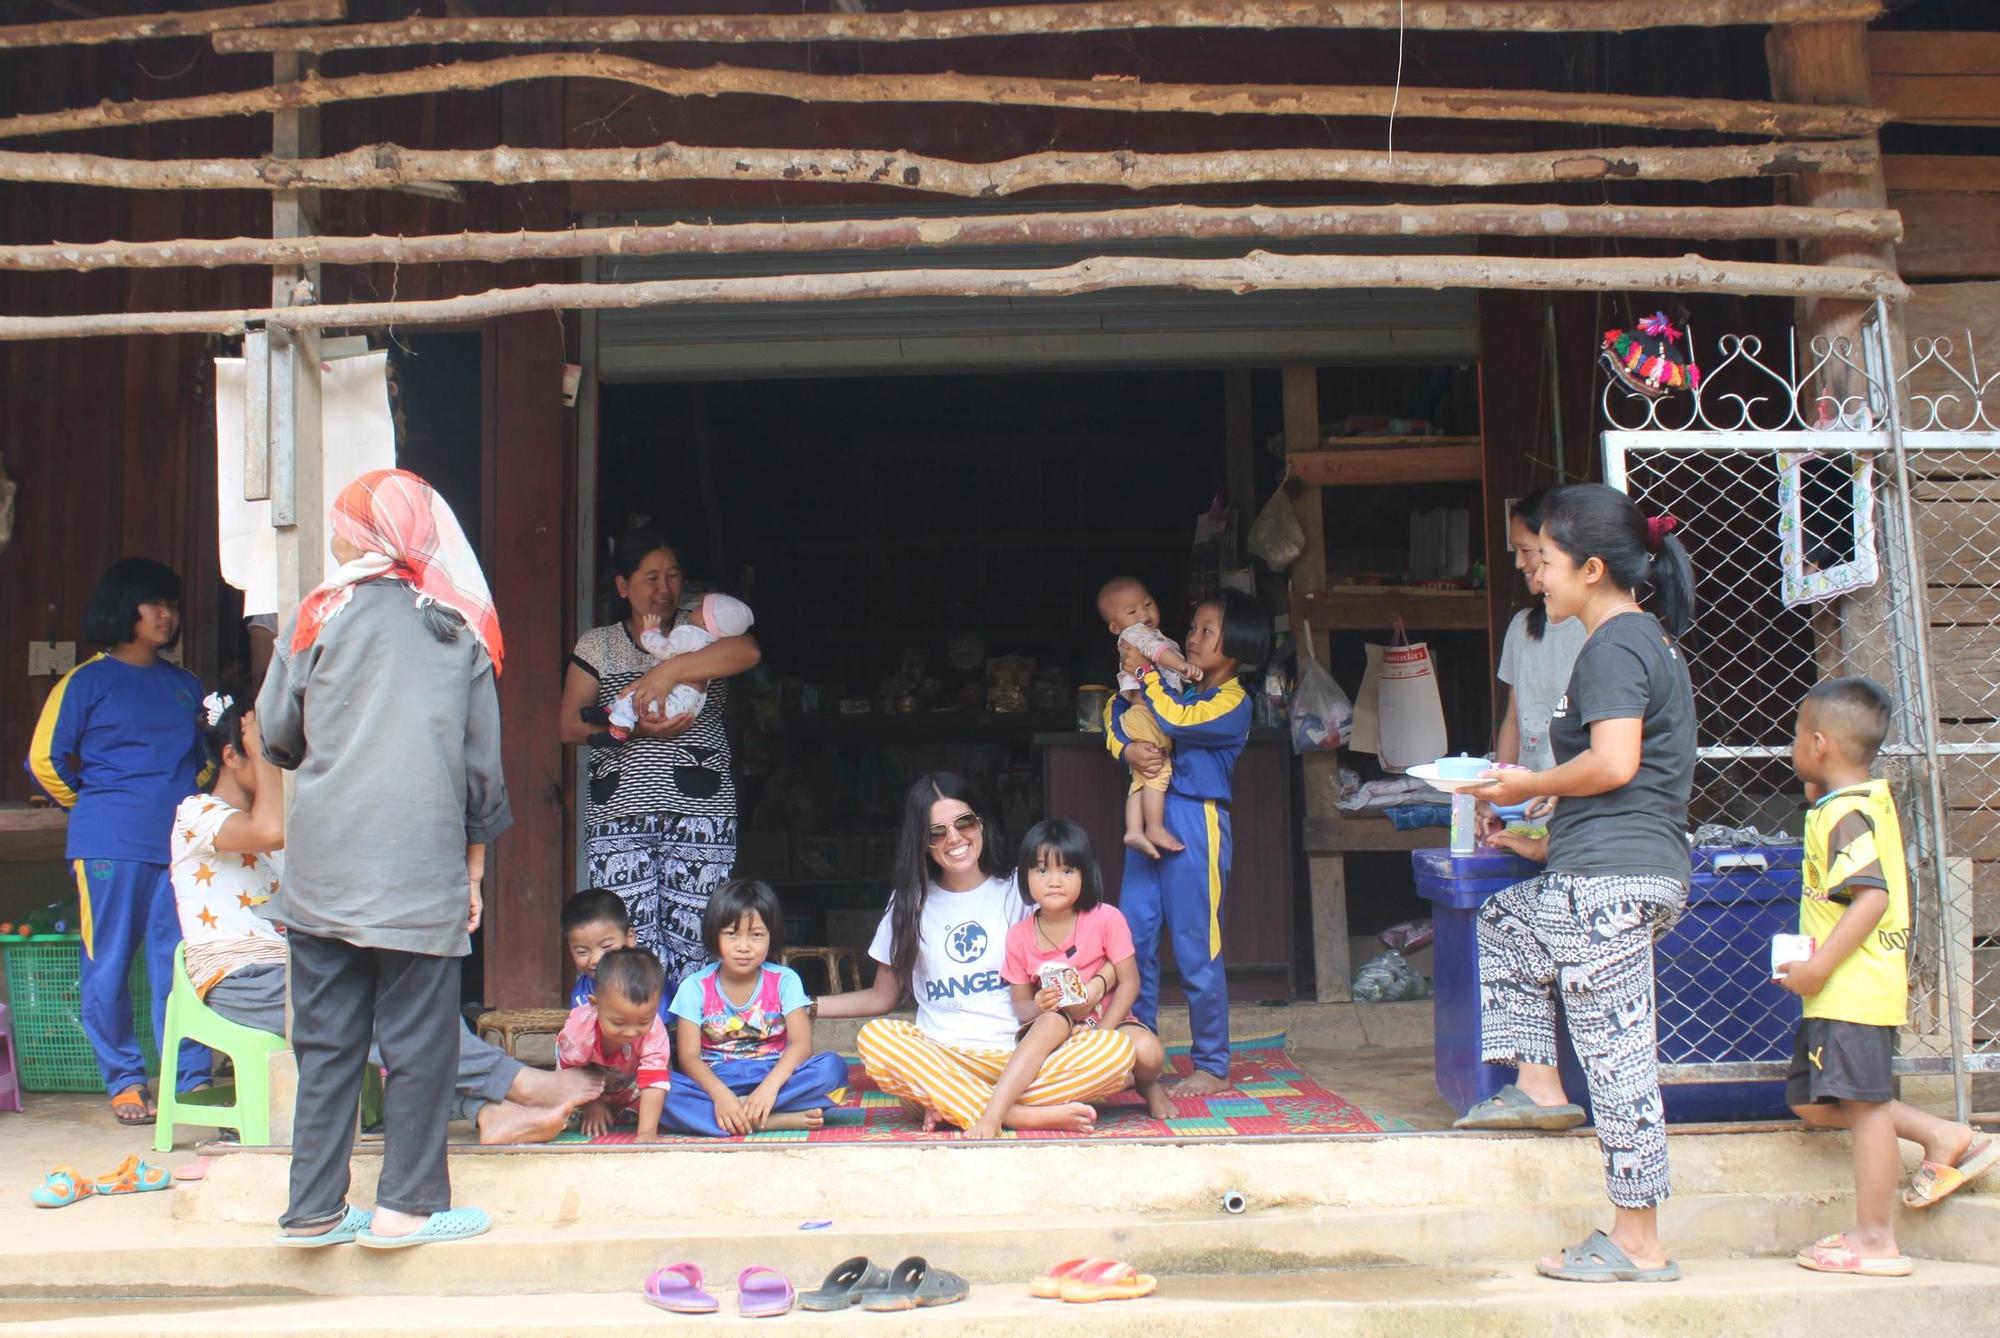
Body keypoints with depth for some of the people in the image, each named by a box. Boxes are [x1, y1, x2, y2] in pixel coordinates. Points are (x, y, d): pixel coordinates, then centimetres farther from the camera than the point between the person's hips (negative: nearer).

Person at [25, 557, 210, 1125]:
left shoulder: (186, 685, 15)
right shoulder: (87, 681, 1)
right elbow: (45, 761, 1)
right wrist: (96, 803, 12)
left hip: (179, 844, 4)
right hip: (110, 847, -3)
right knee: (108, 967, 1)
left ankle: (192, 1079, 6)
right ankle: (124, 1082, 12)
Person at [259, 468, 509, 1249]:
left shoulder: (322, 614, 2)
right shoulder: (464, 629, 5)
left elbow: (276, 736, 7)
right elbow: (482, 766, 7)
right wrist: (473, 868, 14)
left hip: (322, 868, 1)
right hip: (422, 870, -1)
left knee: (325, 1041, 9)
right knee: (419, 1040, 6)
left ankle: (316, 1209, 14)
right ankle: (407, 1204, 10)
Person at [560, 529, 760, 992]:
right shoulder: (596, 645, 15)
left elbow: (747, 651, -11)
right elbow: (570, 725, 5)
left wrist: (669, 670, -18)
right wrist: (635, 729, -12)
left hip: (699, 812, -1)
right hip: (617, 815, 1)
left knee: (692, 945, -6)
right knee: (629, 945, -8)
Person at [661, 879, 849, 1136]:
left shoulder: (784, 981, 0)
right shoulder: (695, 988, -1)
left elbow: (801, 1043, -11)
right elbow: (689, 1056, -10)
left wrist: (770, 1086, -30)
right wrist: (720, 1094, -29)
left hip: (773, 1077, 0)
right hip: (715, 1083, 0)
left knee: (834, 1067, -27)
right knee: (664, 1095, -34)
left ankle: (743, 1111, -28)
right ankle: (780, 1120, -31)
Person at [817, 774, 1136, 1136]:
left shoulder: (1018, 890, 8)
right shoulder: (910, 902, 13)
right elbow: (882, 997, 18)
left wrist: (1098, 982, -15)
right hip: (944, 1061, 0)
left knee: (1117, 1048, -28)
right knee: (875, 1039, -30)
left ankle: (952, 1104, -26)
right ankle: (1020, 1116, -32)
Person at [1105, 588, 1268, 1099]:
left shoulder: (1233, 702, -7)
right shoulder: (1181, 687, 15)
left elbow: (1175, 720, -22)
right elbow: (1115, 710, 14)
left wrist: (1146, 668, -11)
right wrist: (1126, 747, -6)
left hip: (1197, 826, -7)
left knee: (1196, 950, -3)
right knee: (1133, 938, 8)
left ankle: (1213, 1067, 8)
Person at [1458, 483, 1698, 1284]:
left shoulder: (1612, 646, -12)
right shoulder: (1650, 640, 18)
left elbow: (1613, 764, -24)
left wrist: (1528, 786, -6)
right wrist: (1550, 842, 23)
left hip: (1608, 879, -11)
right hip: (1617, 874, 11)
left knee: (1615, 1055, -5)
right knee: (1504, 924, 29)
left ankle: (1638, 1245, 2)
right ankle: (1538, 1087, 24)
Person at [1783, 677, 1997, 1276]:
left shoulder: (1842, 814, -16)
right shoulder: (1872, 801, 14)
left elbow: (1872, 895, -26)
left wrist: (1819, 964, -26)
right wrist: (1819, 794, 24)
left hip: (1852, 993, -10)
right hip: (1844, 994, 10)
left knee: (1863, 1103, -4)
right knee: (1813, 1099, 16)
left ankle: (1875, 1241, 3)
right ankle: (1943, 1137, 20)